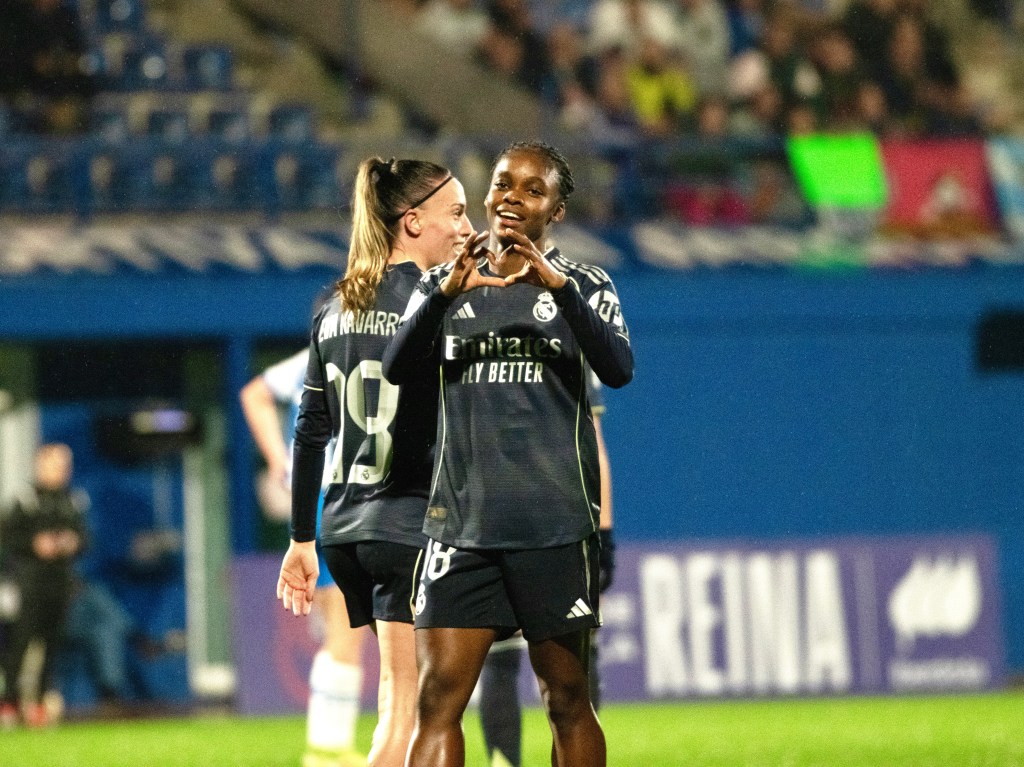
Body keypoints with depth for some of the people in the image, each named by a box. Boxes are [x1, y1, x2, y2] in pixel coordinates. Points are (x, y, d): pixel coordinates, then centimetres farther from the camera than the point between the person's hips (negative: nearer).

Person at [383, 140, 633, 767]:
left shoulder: (586, 287, 5)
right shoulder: (443, 283, 11)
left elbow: (619, 370, -13)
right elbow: (399, 370, -4)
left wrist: (559, 287, -25)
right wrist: (446, 293, -20)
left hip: (555, 521, -1)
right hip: (462, 520, 1)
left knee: (567, 698, 5)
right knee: (439, 696, -8)